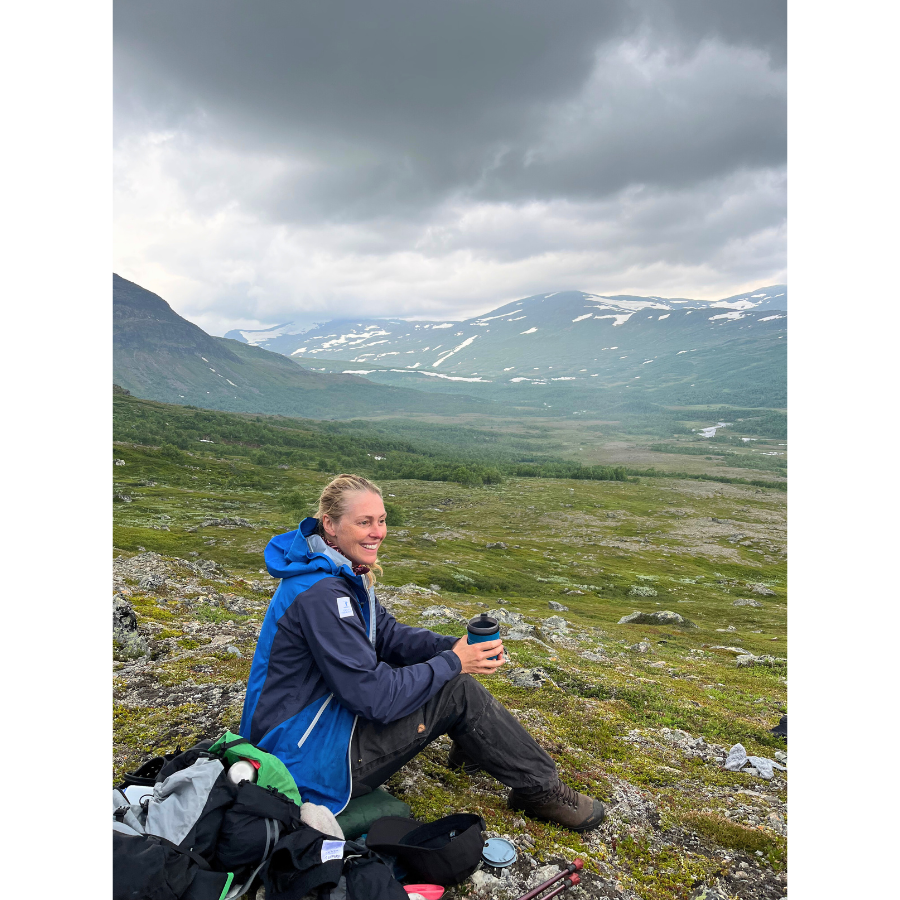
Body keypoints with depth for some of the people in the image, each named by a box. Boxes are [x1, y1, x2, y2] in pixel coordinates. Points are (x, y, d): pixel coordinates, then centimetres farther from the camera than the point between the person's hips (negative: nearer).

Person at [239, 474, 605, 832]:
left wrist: (454, 646, -11)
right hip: (308, 761, -9)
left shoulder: (343, 571, 1)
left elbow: (388, 634, 5)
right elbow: (374, 697, -28)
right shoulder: (321, 595, -28)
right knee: (458, 692, -14)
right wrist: (453, 663, -18)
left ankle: (473, 746, 22)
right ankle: (540, 789, 5)